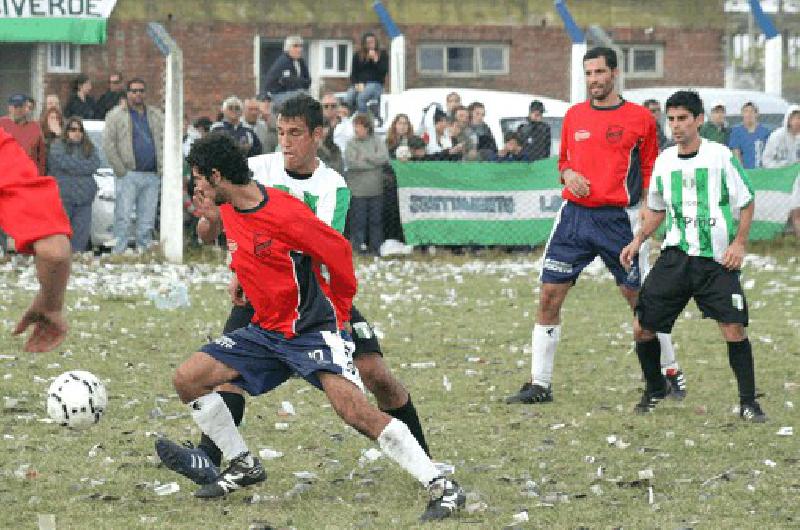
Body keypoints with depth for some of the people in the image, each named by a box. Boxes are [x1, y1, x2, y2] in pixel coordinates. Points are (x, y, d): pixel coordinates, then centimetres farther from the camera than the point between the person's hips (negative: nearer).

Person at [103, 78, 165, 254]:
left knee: (147, 223, 6)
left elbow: (164, 142, 15)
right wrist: (120, 170, -8)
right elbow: (108, 144, -2)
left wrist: (162, 169, 4)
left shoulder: (156, 116, 17)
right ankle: (118, 254, -10)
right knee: (123, 219, -9)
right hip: (129, 175, -4)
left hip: (152, 176, 4)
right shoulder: (116, 115, 4)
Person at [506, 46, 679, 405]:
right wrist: (568, 174, 0)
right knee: (549, 298, -2)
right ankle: (540, 384, 3)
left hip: (618, 219, -3)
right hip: (575, 214, 3)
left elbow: (650, 172, 5)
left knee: (641, 301, 1)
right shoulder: (574, 115, 11)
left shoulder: (639, 118, 1)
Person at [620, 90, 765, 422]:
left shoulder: (720, 156, -4)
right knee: (642, 329, 0)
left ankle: (748, 403, 1)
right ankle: (655, 388, 24)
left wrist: (739, 243, -9)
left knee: (734, 329, -13)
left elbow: (747, 203, 2)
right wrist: (638, 241, 11)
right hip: (675, 256, 4)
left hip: (718, 260, -4)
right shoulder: (664, 161, 9)